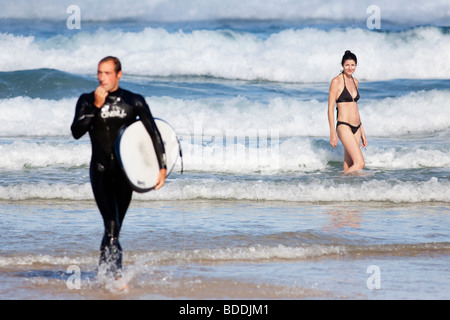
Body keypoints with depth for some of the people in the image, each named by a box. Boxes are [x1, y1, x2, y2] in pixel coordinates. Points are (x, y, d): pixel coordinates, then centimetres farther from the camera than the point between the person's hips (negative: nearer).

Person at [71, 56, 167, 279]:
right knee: (111, 225, -15)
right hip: (100, 171, -1)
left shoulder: (134, 101, 1)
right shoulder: (87, 101, 1)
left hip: (125, 171, 1)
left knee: (115, 226, 8)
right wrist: (95, 106, -19)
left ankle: (103, 270, 25)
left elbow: (154, 134, 3)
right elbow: (76, 132, -12)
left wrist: (162, 166, -3)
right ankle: (116, 275, -18)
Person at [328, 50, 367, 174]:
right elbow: (330, 108, -9)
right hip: (344, 126, -7)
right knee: (360, 163, -17)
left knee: (349, 167, 5)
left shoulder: (355, 81, 15)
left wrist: (362, 132, 22)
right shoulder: (336, 81, -6)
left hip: (356, 128, 7)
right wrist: (332, 133, -15)